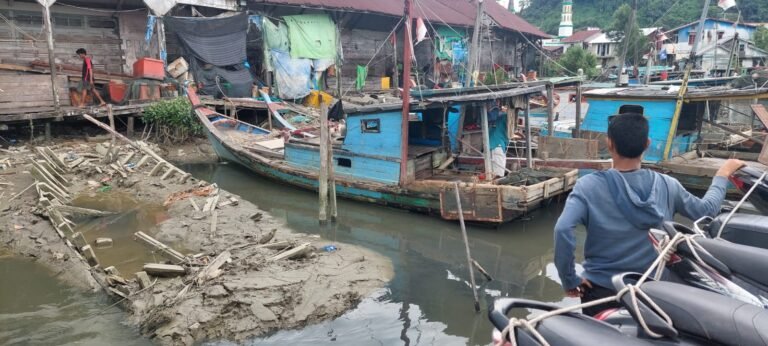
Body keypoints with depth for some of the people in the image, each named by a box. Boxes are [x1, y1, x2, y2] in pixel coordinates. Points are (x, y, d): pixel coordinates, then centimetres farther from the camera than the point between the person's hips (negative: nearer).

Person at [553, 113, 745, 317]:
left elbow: (563, 229, -29)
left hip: (601, 290, -3)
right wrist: (722, 175, 27)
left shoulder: (589, 186, -17)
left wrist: (569, 280, -18)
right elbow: (706, 210, 10)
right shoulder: (666, 185, -6)